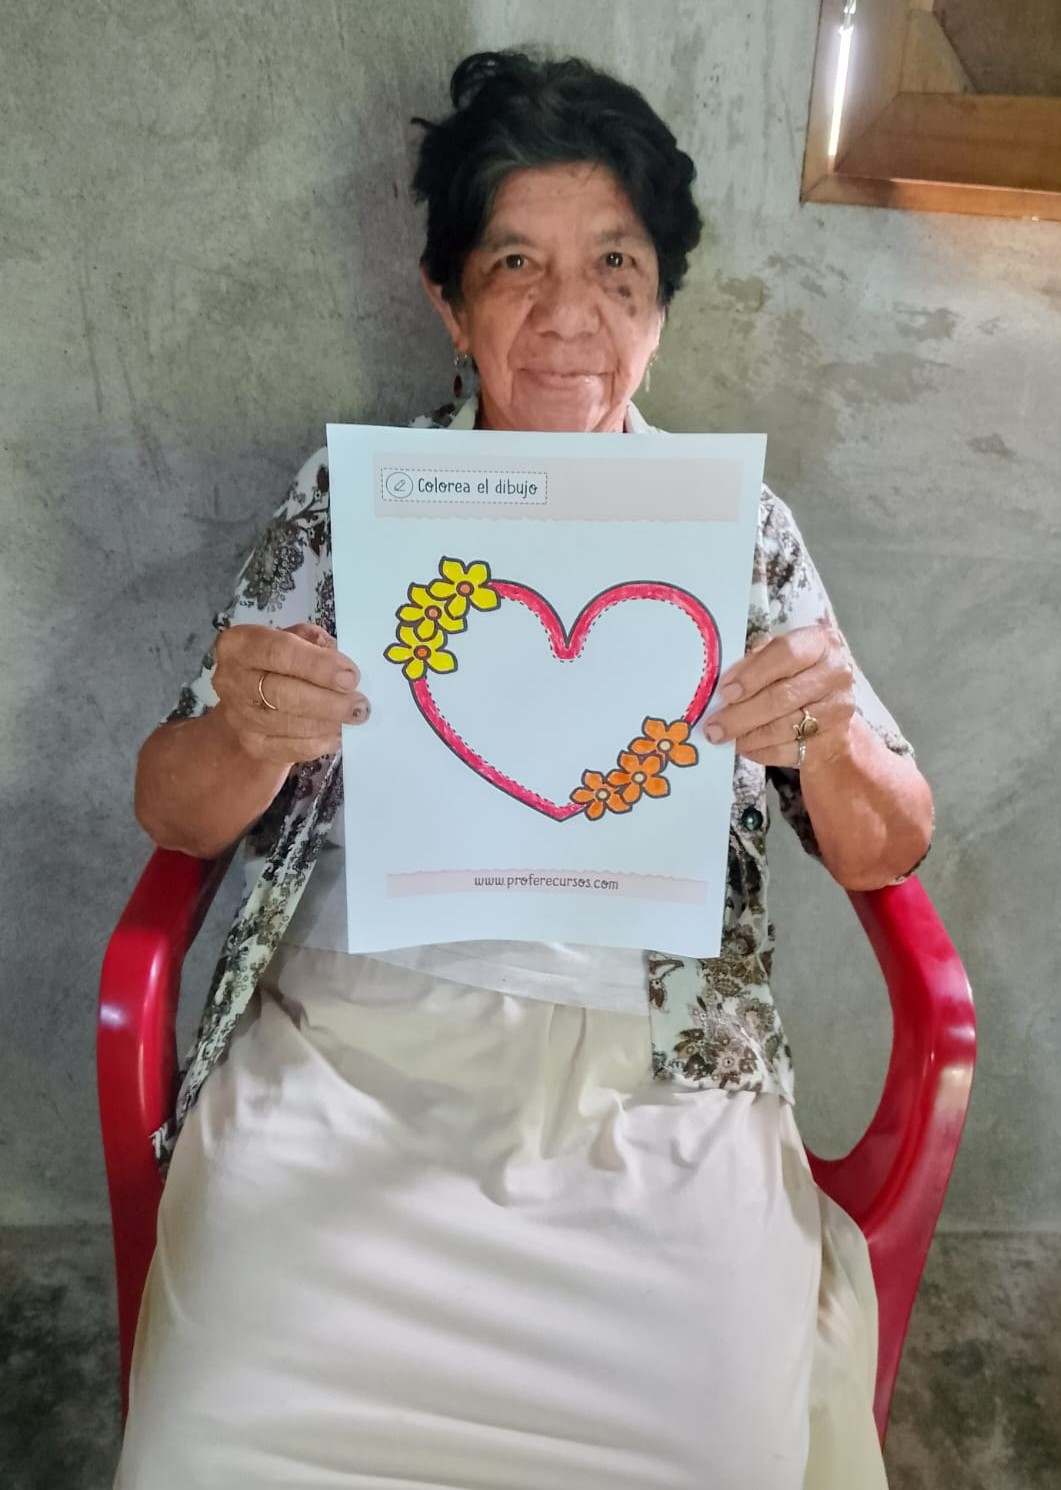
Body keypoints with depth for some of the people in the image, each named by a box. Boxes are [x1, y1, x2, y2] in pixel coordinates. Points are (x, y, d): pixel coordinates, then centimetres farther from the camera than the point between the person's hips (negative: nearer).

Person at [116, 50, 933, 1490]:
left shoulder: (742, 529, 8)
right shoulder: (349, 497, 8)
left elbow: (887, 852, 9)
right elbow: (176, 815, 6)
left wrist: (830, 740, -14)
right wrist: (249, 734, -17)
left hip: (655, 1083, 1)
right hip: (342, 1056, 1)